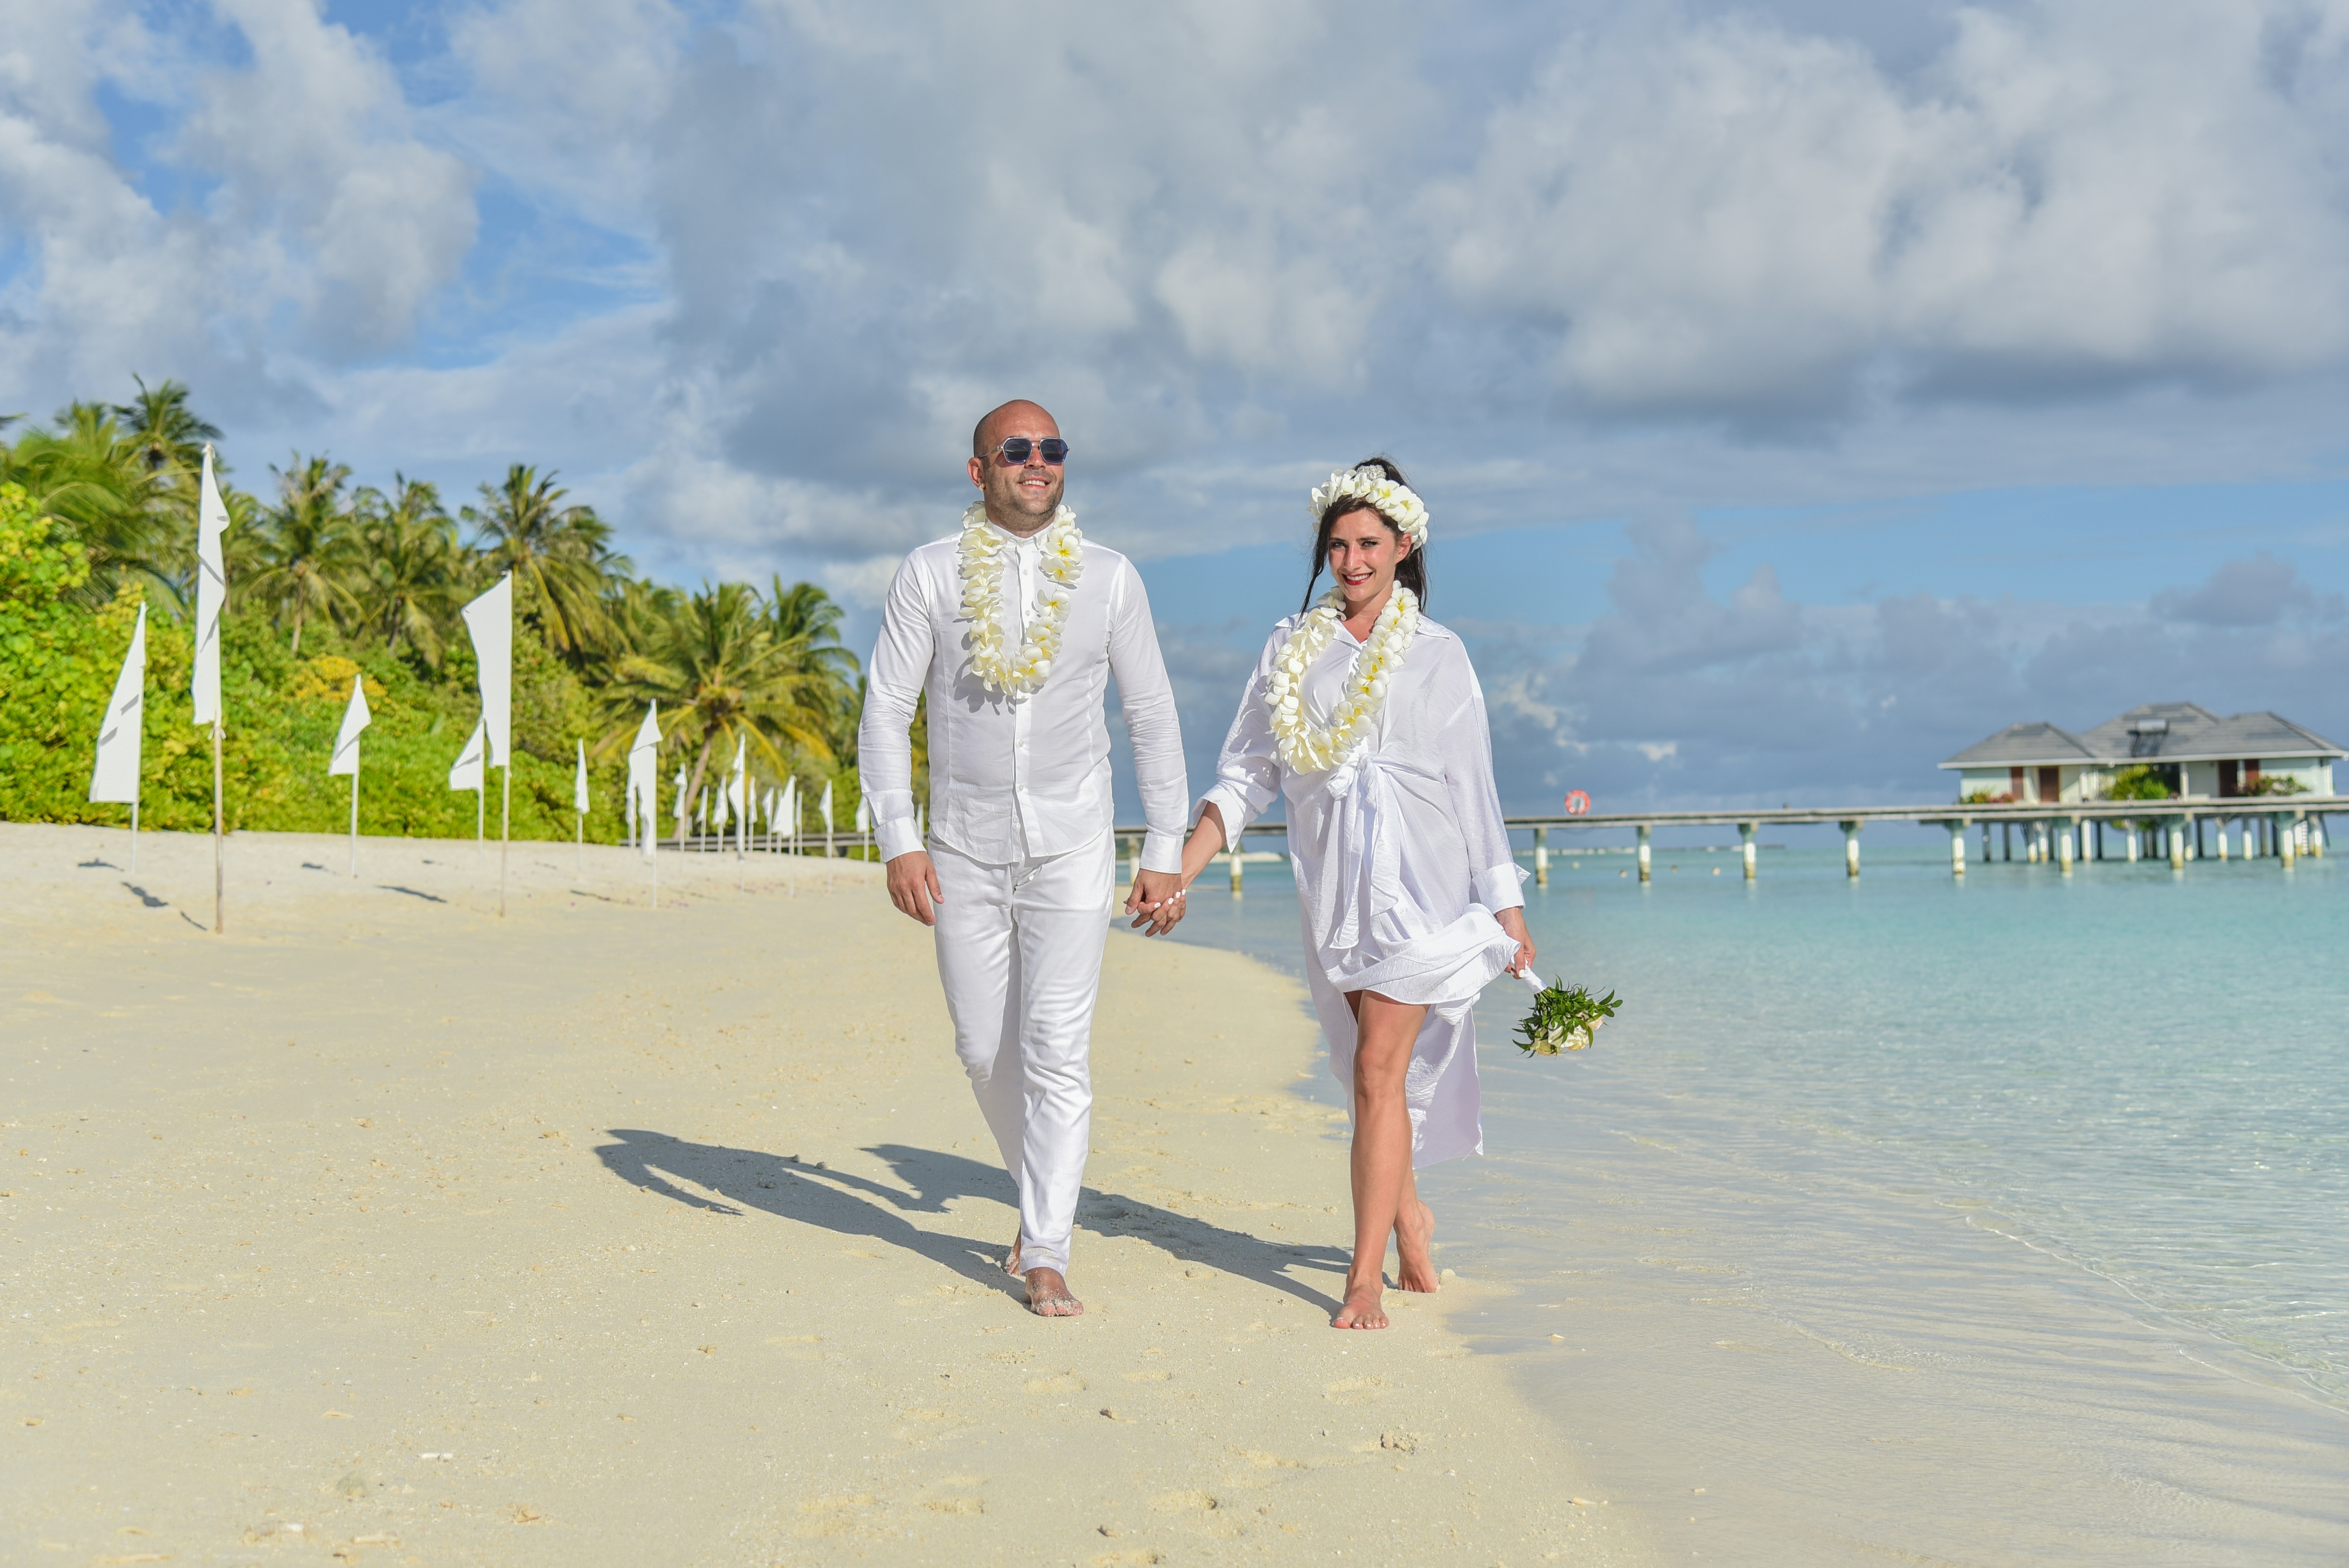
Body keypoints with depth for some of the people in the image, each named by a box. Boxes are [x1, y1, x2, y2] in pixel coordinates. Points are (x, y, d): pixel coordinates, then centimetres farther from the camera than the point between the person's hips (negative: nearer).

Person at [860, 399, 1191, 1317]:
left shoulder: (1110, 579, 1)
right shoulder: (928, 577, -1)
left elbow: (1152, 718, 5)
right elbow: (884, 714, -1)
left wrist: (1166, 853, 2)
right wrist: (898, 844, -10)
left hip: (1072, 853, -1)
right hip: (965, 854, 1)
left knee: (1058, 1050, -8)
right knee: (986, 1051, 10)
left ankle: (1045, 1257, 0)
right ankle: (1043, 1192, 36)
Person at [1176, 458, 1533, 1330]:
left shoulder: (1437, 655, 3)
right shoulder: (1292, 648, 9)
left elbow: (1474, 789, 5)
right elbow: (1247, 773, 8)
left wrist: (1509, 912, 5)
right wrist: (1179, 870, -1)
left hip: (1417, 882, -3)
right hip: (1332, 890, 3)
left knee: (1380, 1072, -9)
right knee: (1369, 1072, 11)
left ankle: (1366, 1278, -3)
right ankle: (1408, 1219, 34)